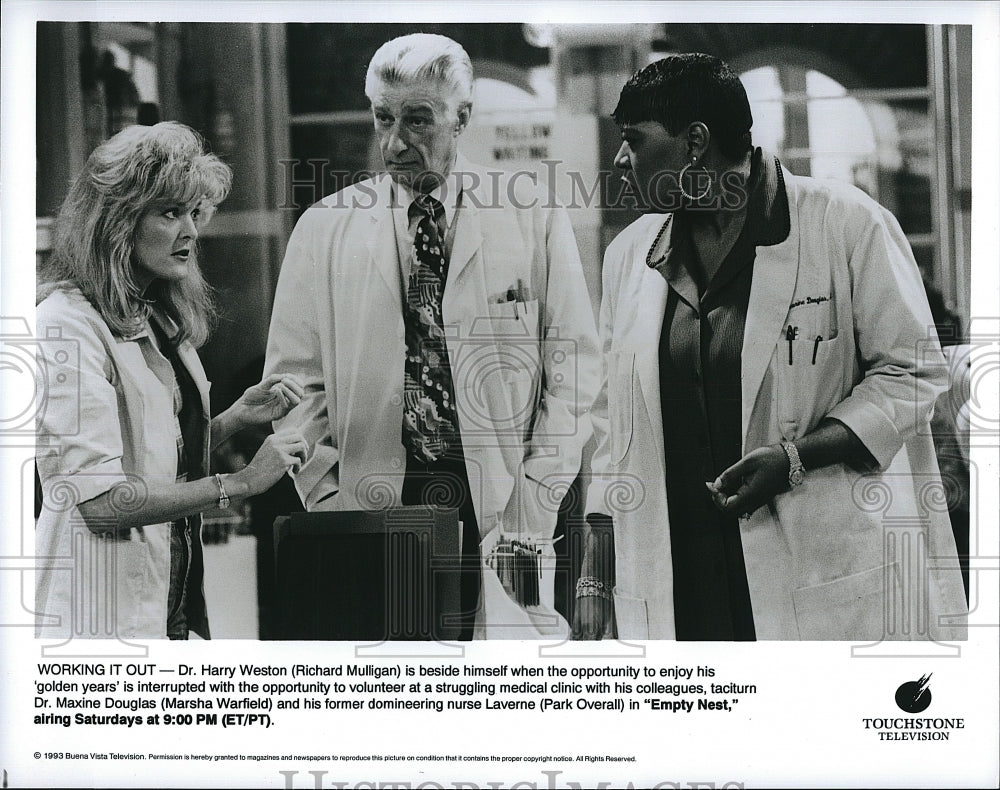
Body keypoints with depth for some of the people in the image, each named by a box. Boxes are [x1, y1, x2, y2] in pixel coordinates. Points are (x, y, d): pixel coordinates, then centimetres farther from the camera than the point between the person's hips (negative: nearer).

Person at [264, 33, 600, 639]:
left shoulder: (536, 221, 4)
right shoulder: (323, 231, 7)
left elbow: (572, 370, 3)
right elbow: (295, 382, 7)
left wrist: (534, 507, -6)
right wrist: (330, 503, -4)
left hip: (500, 509, 0)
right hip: (372, 509, 1)